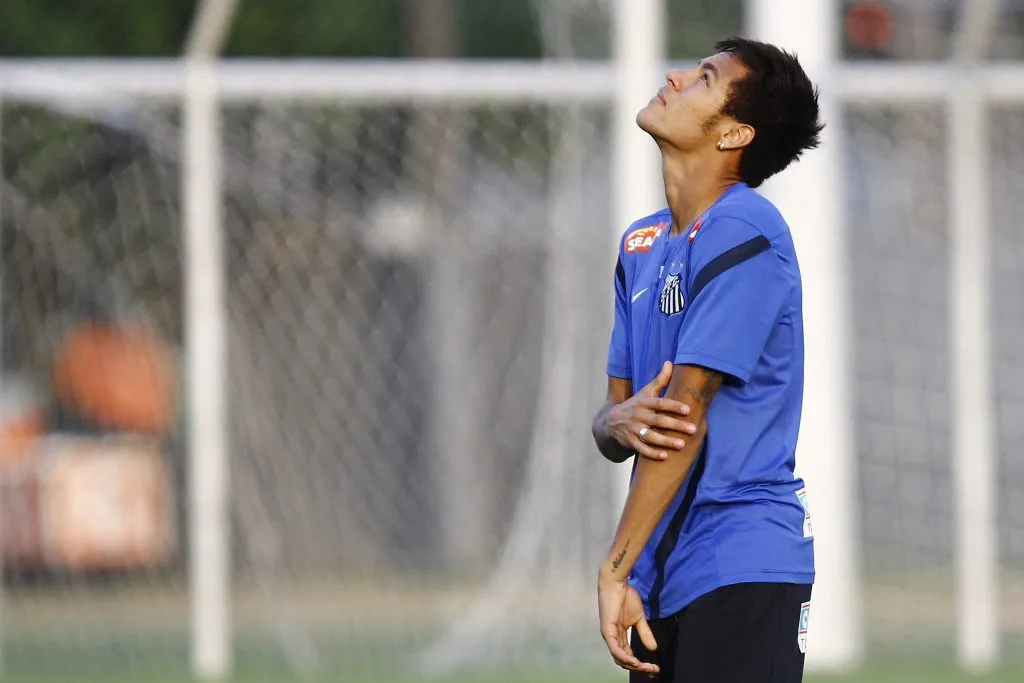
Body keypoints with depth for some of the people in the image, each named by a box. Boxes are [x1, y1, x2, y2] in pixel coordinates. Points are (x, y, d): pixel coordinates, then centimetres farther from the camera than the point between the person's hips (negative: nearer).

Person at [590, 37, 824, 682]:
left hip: (743, 567, -8)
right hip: (664, 577, 8)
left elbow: (687, 411, -15)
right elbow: (611, 419, 14)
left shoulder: (745, 232, -11)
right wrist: (620, 421, -12)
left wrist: (615, 572, -15)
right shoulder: (642, 244, 15)